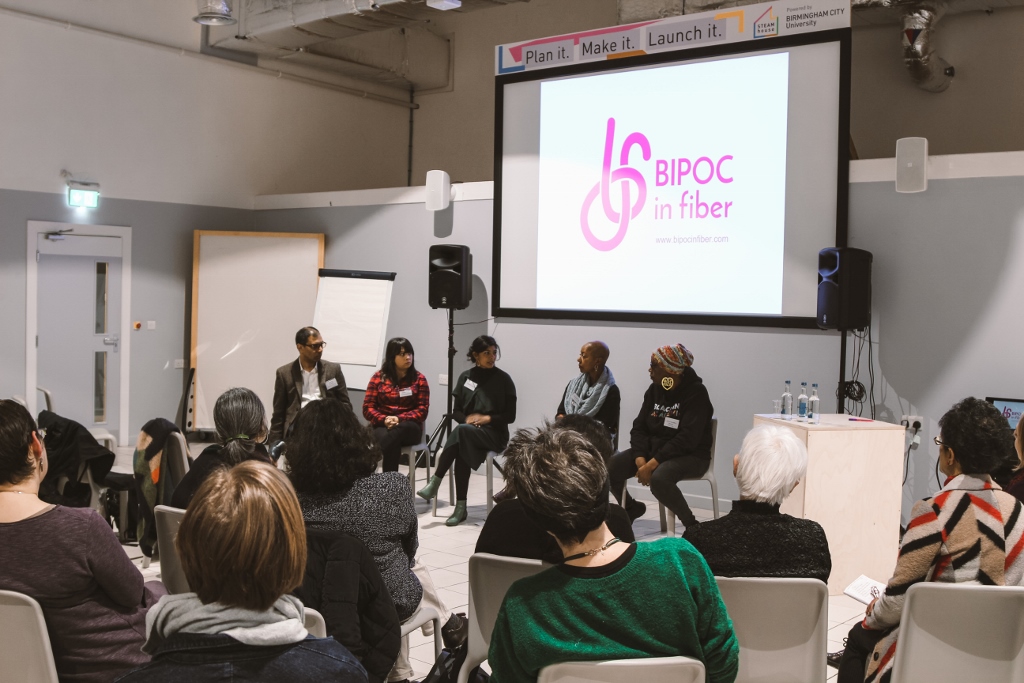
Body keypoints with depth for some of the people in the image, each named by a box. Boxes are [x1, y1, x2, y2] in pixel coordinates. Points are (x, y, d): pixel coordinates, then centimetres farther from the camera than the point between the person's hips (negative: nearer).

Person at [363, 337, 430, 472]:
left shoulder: (419, 379, 7)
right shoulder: (378, 377, 8)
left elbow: (422, 410, 0)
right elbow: (367, 408, 4)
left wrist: (399, 419, -18)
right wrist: (384, 420, -17)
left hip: (409, 427, 0)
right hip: (382, 426, 0)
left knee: (398, 430, -38)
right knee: (388, 439, -38)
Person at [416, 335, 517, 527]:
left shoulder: (503, 379, 1)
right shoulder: (465, 377, 11)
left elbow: (510, 416, 0)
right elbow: (456, 411, 11)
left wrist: (488, 418, -15)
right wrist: (467, 418, -10)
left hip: (494, 433, -3)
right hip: (468, 431, 3)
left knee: (462, 431, -35)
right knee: (461, 450, -33)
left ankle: (435, 482, -30)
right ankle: (461, 508, -29)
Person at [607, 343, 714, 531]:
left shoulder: (696, 393, -15)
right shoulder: (655, 389, 5)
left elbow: (687, 439, -23)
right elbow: (639, 428, 3)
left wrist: (652, 463, -28)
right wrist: (640, 459, -16)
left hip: (690, 455, -7)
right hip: (653, 449, 7)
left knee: (658, 478, -38)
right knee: (609, 468, -12)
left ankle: (691, 525, -16)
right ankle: (631, 507, 18)